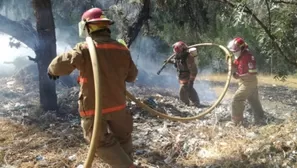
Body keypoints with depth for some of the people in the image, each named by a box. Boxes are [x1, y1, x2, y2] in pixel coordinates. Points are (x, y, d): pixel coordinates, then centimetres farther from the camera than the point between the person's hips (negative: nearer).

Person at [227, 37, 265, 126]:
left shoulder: (248, 57, -22)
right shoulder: (239, 57, 6)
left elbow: (253, 73, -24)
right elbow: (234, 68, 10)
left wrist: (239, 76, -24)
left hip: (249, 83, -10)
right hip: (246, 83, 10)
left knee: (236, 99, -10)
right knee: (254, 102, 16)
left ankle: (237, 121, -6)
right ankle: (260, 120, 26)